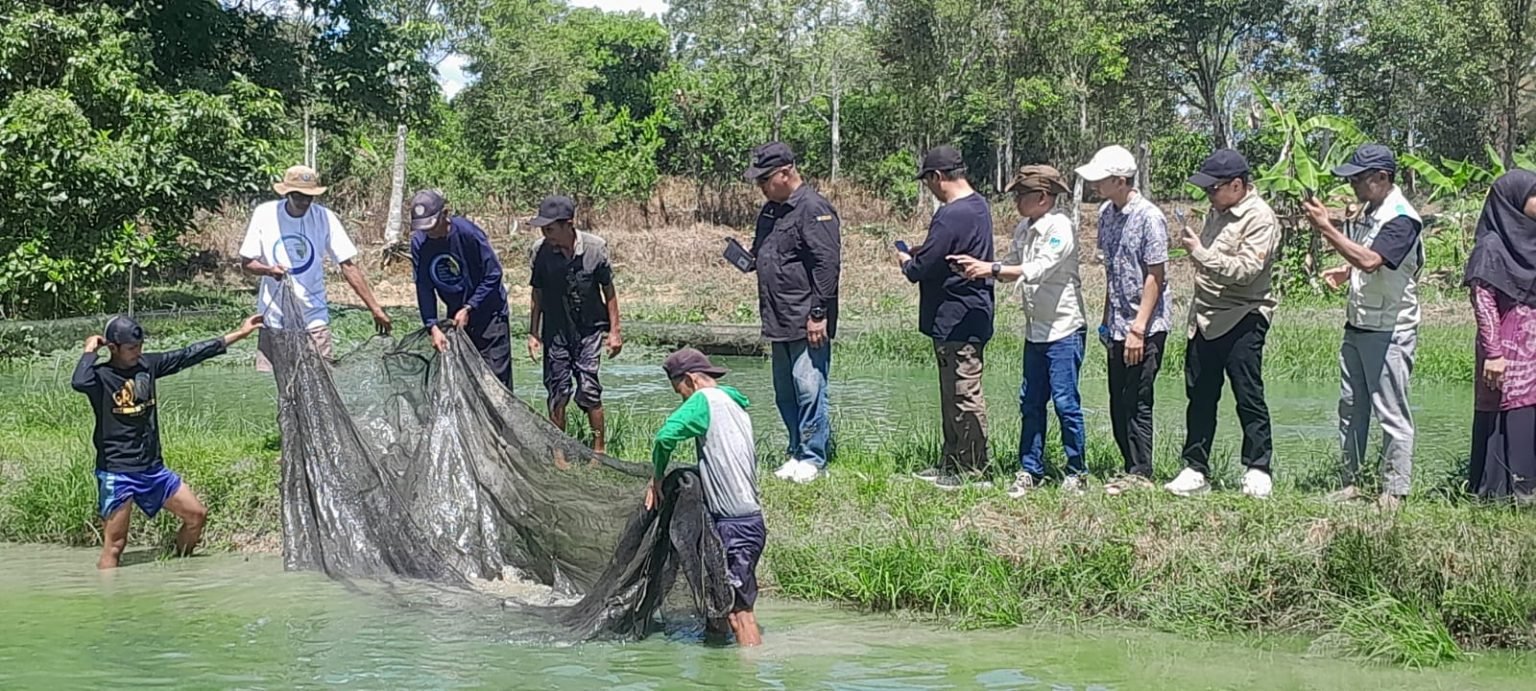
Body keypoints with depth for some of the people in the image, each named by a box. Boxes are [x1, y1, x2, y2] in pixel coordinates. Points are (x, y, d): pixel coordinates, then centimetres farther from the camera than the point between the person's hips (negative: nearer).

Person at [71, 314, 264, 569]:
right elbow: (79, 383, -36)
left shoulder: (147, 365, 5)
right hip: (117, 473, -7)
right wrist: (90, 351, -18)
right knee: (114, 545, -6)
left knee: (196, 515, 11)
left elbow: (190, 355, 7)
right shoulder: (100, 376, -12)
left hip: (153, 468, 7)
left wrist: (239, 334, 7)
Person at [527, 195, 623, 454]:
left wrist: (614, 331, -2)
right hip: (556, 331, 2)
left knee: (589, 390, -5)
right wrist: (533, 333, 4)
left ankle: (599, 447, 8)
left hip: (589, 329, -2)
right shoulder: (541, 251, -9)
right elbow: (537, 294, 4)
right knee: (557, 392, 3)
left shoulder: (595, 247, -13)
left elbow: (608, 291, -2)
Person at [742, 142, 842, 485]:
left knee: (809, 388, -8)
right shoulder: (771, 210, 16)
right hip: (780, 321, 9)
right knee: (785, 393, 13)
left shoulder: (813, 209, -13)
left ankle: (813, 459, -1)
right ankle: (796, 453, 21)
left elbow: (827, 265, -17)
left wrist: (819, 314, -19)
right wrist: (748, 260, 8)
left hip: (807, 322, -9)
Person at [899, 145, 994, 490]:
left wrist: (906, 261, 1)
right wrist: (922, 253, 11)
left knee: (965, 397, -3)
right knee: (953, 396, 17)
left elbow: (922, 269, -20)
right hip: (968, 316, 11)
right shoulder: (978, 206, 11)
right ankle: (952, 464, 24)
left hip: (957, 323, -11)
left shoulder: (951, 216, -21)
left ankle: (972, 471, 2)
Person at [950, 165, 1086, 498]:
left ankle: (1076, 473, 7)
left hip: (1064, 330, -8)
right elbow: (1012, 268, 13)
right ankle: (1029, 470, 17)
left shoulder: (1060, 228, -15)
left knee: (1065, 402, -3)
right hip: (1035, 331, 8)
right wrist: (980, 267, -4)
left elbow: (1038, 270, -25)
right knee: (1030, 403, 10)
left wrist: (992, 268, -27)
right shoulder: (1024, 229, 11)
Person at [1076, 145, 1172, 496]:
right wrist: (1106, 321, 16)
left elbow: (1155, 277, -16)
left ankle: (1140, 474, 3)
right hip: (1118, 325, 8)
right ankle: (1130, 468, 20)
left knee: (1136, 402, -4)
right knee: (1118, 402, 11)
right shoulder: (1106, 213, 9)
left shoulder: (1149, 218, -16)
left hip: (1146, 327, -8)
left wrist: (1138, 329, -18)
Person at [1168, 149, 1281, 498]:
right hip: (1205, 319, 8)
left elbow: (1244, 270, -23)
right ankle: (1195, 470, 14)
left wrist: (1200, 252, -21)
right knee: (1200, 397, 8)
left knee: (1249, 397, -3)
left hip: (1242, 321, -8)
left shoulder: (1260, 219, -13)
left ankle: (1258, 470, 5)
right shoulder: (1218, 212, 14)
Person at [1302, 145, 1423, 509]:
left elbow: (1370, 260, -30)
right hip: (1357, 326, 9)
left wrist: (1326, 227, -28)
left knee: (1392, 413, -3)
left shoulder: (1401, 219, -17)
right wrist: (1345, 272, 9)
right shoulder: (1371, 213, 12)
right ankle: (1350, 483, 20)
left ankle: (1394, 491, 1)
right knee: (1351, 408, 12)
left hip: (1389, 332, -9)